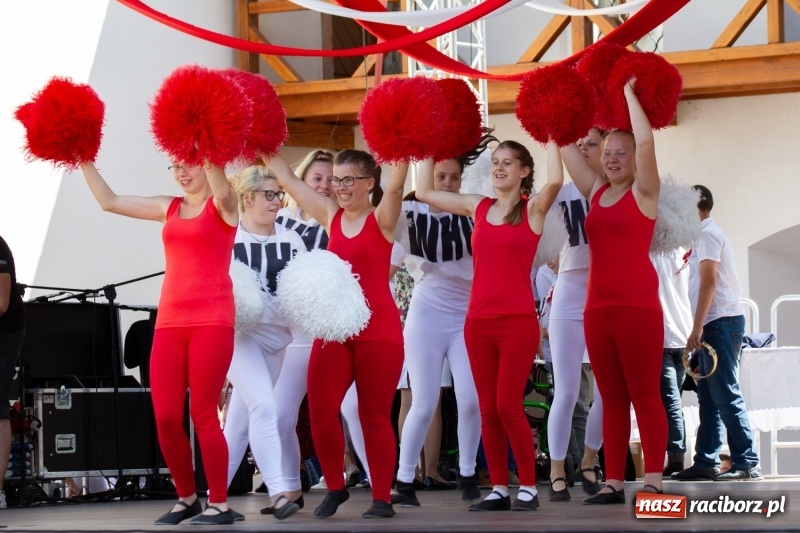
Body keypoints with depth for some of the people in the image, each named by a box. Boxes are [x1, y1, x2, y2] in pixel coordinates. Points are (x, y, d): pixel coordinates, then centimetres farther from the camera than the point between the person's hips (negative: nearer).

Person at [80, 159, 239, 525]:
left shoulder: (223, 204, 2)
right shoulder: (169, 208, 18)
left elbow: (220, 189, -23)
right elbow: (108, 201, 21)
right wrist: (84, 162, 16)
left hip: (212, 320, -5)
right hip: (170, 321, 5)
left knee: (203, 413, -7)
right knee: (165, 416, -1)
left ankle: (219, 504, 1)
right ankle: (186, 497, 16)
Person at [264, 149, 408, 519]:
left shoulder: (382, 219, -2)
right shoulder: (331, 216, 11)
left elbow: (395, 185, -21)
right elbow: (288, 179, 10)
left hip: (378, 329, -4)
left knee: (374, 415, 1)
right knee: (321, 411, -3)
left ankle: (382, 498, 10)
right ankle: (335, 487, 16)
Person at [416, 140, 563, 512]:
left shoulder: (533, 208, -1)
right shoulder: (478, 207, 11)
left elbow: (555, 181, -23)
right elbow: (424, 192, 17)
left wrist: (551, 139, -14)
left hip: (518, 321, -5)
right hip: (478, 321, 5)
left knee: (508, 405, -8)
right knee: (487, 408, 6)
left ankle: (528, 487, 4)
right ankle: (499, 489, 13)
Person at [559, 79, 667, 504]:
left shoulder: (644, 192, -1)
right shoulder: (595, 191, 14)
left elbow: (646, 141, -14)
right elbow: (566, 146, 15)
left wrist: (628, 93, -6)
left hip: (638, 304, -6)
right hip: (597, 306, 6)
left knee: (644, 394, -5)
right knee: (611, 397, 7)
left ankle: (653, 482, -5)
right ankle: (613, 482, 8)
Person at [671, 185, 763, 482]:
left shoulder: (708, 234, -8)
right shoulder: (707, 234, 21)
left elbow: (709, 282, -17)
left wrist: (697, 328, -20)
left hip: (721, 322, -10)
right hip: (718, 324, 10)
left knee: (725, 395, -12)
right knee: (709, 396, 9)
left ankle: (746, 463, -14)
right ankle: (705, 462, 11)